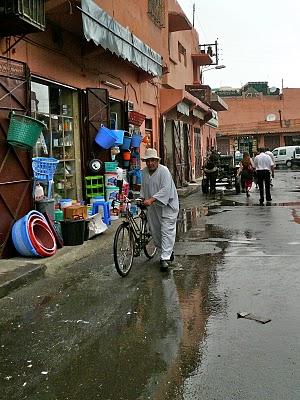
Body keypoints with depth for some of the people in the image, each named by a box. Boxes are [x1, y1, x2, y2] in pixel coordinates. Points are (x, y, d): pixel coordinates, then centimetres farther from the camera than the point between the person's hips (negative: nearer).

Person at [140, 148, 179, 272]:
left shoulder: (164, 171, -15)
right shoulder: (144, 172, 7)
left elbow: (165, 189, -25)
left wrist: (151, 199, -32)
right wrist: (142, 198, 6)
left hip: (167, 205, -7)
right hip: (153, 207, 7)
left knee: (167, 231, -9)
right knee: (155, 231, 12)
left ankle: (165, 258, -8)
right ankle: (168, 251, 31)